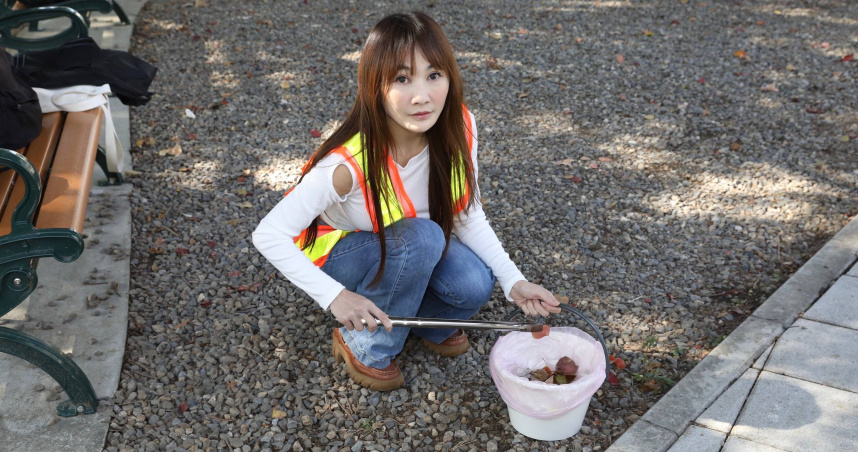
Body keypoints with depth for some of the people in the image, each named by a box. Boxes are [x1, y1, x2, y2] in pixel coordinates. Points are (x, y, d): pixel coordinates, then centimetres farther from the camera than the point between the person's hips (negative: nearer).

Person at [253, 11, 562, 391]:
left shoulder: (459, 128, -22)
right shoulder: (349, 162, -36)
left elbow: (468, 216, -10)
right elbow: (268, 235, -30)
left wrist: (513, 280, -21)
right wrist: (334, 296, -37)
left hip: (417, 246, 4)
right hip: (340, 253, -4)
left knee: (475, 286, -24)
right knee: (423, 236, -33)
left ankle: (424, 321, 11)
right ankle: (366, 348, -9)